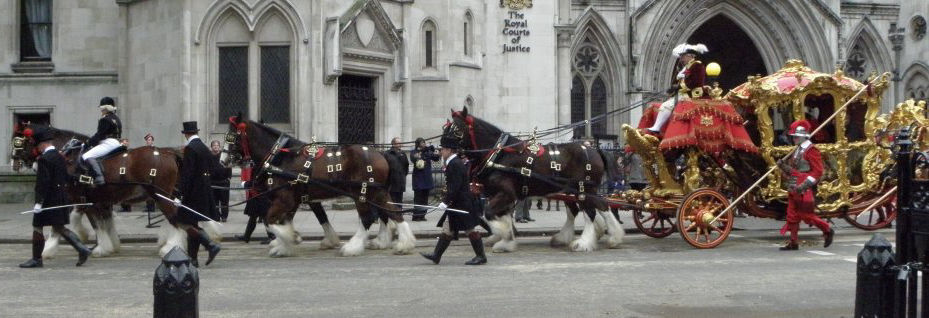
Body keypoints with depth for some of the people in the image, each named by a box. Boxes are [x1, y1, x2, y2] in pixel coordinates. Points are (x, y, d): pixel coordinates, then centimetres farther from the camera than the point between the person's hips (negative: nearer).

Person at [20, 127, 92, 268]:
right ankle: (82, 249, 1)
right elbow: (66, 178, 15)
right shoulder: (60, 157, 10)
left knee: (37, 227, 4)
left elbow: (42, 182, -21)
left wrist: (38, 202, -21)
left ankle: (36, 259, 11)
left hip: (48, 199, -8)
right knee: (58, 227, 13)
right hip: (61, 197, 8)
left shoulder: (44, 159, -16)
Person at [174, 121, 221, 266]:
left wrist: (180, 194, -20)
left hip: (193, 193, -8)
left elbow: (186, 174, -20)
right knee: (193, 224, 13)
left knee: (189, 224, -5)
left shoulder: (190, 149, -14)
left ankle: (211, 245, -16)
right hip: (205, 193, 8)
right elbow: (212, 169, 14)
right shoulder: (205, 148, 10)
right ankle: (192, 258, 15)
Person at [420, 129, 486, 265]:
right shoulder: (453, 163, 14)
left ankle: (481, 256, 5)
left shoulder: (455, 164, -18)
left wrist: (445, 202, -24)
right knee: (447, 229, 10)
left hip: (463, 204, -10)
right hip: (457, 204, 10)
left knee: (470, 229, -3)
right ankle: (436, 255, 12)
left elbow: (455, 187, -24)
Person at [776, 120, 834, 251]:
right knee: (792, 215, 6)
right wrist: (783, 166, 3)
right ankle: (793, 243, 10)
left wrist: (804, 185, -24)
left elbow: (818, 171, -18)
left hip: (805, 191, -9)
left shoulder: (811, 150, -12)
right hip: (794, 189, 9)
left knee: (806, 214, -3)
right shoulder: (797, 150, 16)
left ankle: (828, 231, 16)